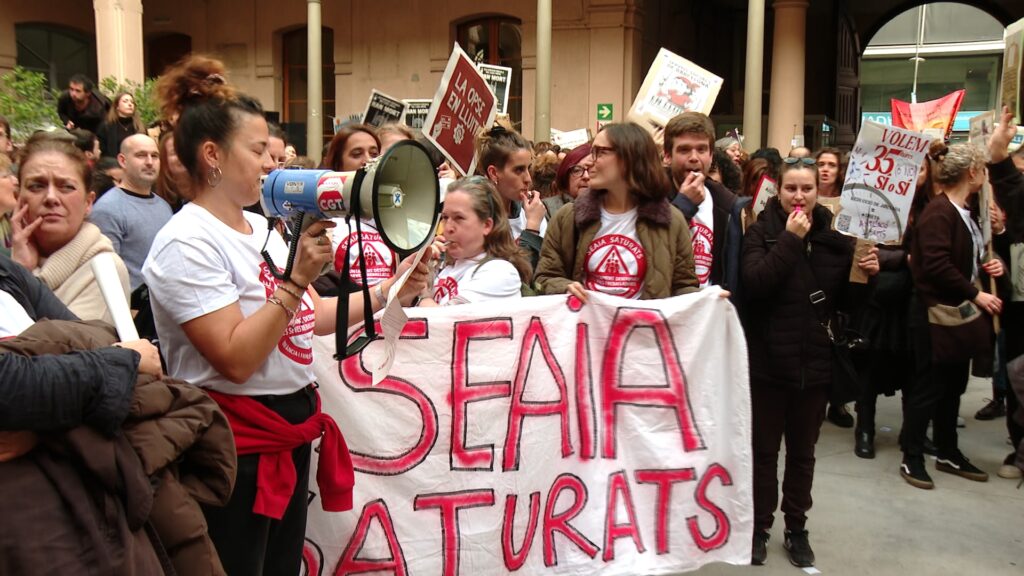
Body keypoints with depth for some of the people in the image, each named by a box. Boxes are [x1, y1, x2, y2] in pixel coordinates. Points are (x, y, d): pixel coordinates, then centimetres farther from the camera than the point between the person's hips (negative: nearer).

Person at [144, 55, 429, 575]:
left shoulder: (263, 228, 9)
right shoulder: (187, 243, -17)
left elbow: (307, 317, 16)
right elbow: (236, 360, -23)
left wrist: (390, 292, 7)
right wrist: (296, 279, -25)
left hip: (293, 430, 9)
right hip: (235, 444, -8)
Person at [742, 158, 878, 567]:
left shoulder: (835, 235, 4)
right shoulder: (762, 231, -5)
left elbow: (845, 301, 9)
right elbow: (754, 283, -21)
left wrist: (866, 275, -9)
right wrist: (790, 239, -23)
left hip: (815, 362, 3)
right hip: (767, 361, -2)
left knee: (802, 451, 15)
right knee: (764, 449, 9)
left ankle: (797, 528, 29)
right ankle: (760, 527, 23)